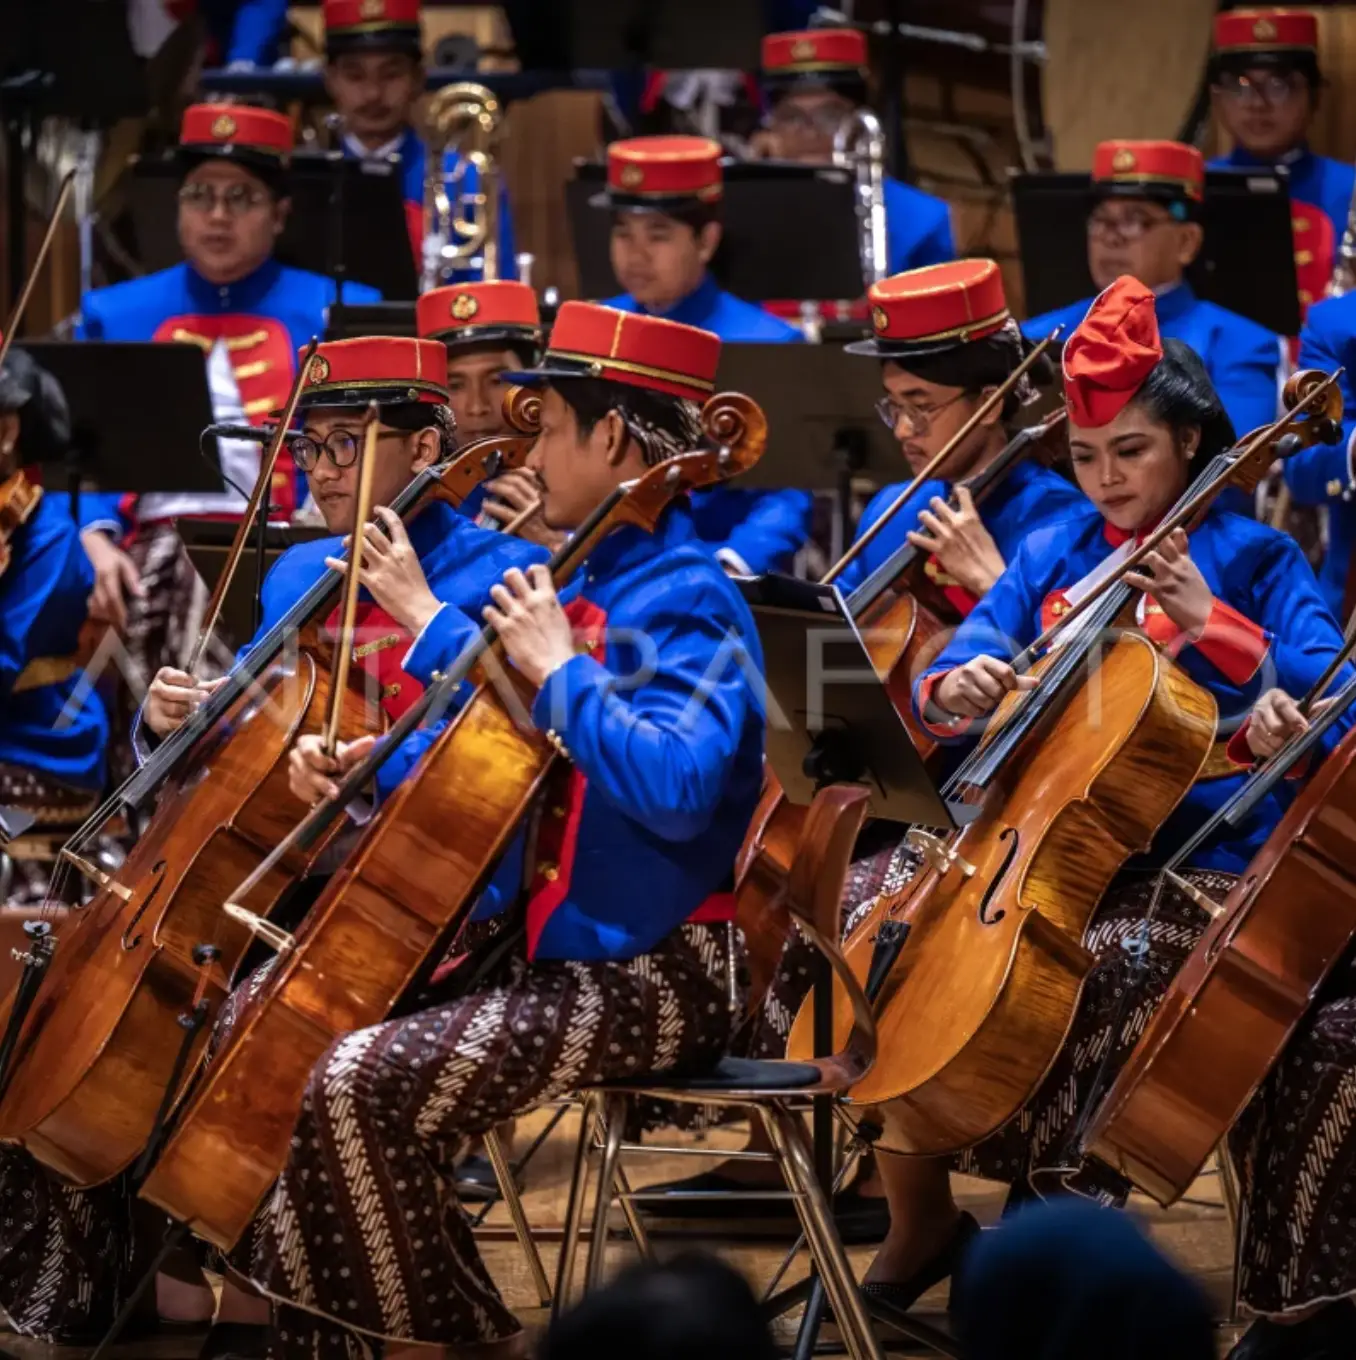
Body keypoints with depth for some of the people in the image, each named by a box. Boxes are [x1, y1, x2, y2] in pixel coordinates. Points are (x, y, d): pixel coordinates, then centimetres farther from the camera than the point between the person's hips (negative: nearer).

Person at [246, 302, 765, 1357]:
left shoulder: (685, 603, -16)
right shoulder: (588, 588, 12)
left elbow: (674, 786, -35)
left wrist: (560, 670, -25)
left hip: (648, 976, -10)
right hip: (543, 946, 10)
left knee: (360, 1083, -25)